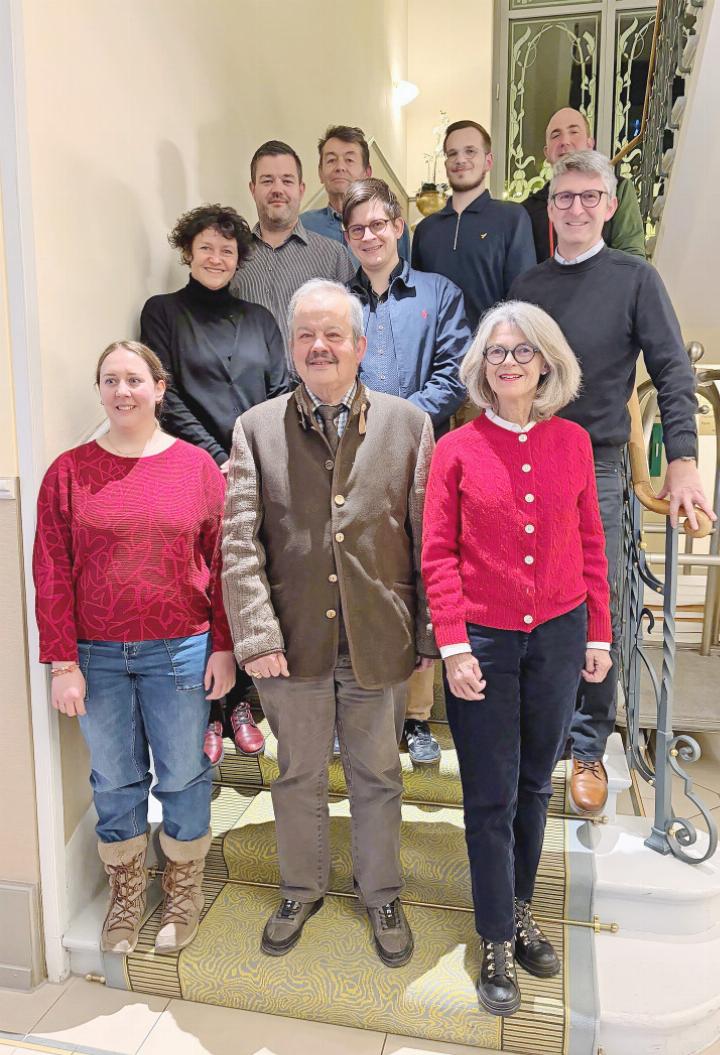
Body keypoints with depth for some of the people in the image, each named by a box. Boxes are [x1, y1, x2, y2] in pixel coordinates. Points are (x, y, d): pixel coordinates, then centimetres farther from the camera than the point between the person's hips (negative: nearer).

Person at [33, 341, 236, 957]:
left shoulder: (197, 466, -1)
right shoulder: (69, 473, 0)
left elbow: (223, 564, -1)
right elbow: (52, 574, -1)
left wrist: (224, 647, -3)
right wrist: (62, 662, -4)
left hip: (180, 652, -1)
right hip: (98, 657, 1)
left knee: (183, 777, 12)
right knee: (115, 780, 15)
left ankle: (184, 893, 36)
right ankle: (126, 894, 38)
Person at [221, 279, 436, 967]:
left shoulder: (409, 425, -1)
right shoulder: (257, 428, 0)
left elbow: (429, 540, -1)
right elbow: (240, 543, -5)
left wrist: (429, 635, -2)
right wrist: (256, 636, -11)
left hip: (379, 642, 0)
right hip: (294, 643, 1)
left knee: (377, 778, 18)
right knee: (297, 776, 18)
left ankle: (381, 893, 42)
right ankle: (301, 890, 43)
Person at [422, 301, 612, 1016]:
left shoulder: (573, 443, 3)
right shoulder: (457, 448, -5)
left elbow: (590, 546, 7)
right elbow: (438, 555, -6)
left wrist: (598, 633, 5)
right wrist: (453, 647, -11)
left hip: (558, 635, 3)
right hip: (483, 640, -3)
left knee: (534, 785, 17)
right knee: (490, 797, 7)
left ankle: (520, 911, 39)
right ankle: (498, 944, 25)